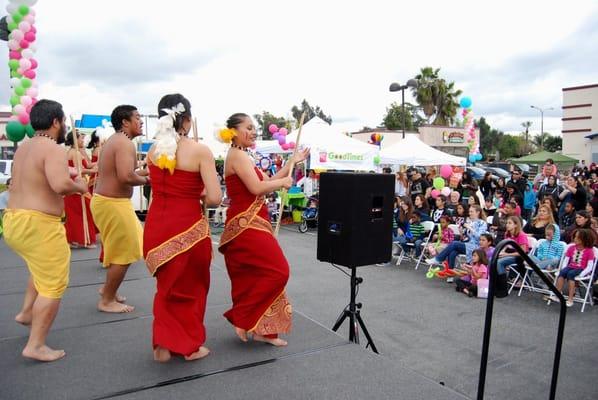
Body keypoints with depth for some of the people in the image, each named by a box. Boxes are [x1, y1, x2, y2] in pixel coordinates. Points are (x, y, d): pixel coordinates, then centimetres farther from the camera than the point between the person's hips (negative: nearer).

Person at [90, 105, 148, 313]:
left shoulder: (113, 141, 15)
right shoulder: (125, 143, -17)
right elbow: (126, 177, -29)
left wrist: (143, 172, 10)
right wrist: (145, 179, -11)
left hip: (105, 200, 11)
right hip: (113, 203, -11)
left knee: (121, 249, 23)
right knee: (124, 254, 1)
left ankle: (108, 288, 34)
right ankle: (107, 301, 14)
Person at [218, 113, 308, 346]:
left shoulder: (242, 156, 20)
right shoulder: (237, 155, -11)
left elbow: (267, 182, 17)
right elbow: (257, 188, -21)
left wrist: (293, 162, 17)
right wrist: (283, 182, -5)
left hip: (248, 223, 10)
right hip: (247, 224, -10)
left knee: (254, 276, 12)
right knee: (277, 271, -9)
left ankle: (261, 329, 22)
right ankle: (242, 318, 1)